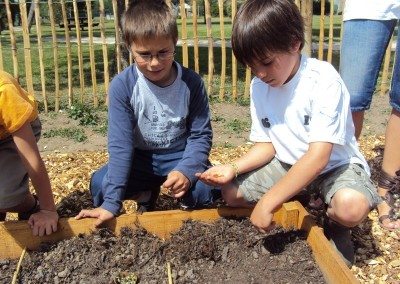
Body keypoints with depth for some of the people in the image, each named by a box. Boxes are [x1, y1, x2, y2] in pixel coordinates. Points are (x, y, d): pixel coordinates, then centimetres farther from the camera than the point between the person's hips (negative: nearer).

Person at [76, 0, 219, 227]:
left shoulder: (192, 82, -15)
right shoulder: (122, 86, -17)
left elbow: (201, 135, -9)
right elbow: (120, 144, -19)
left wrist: (186, 170, -30)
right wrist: (112, 203, -25)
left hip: (181, 157, -1)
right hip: (140, 159, 1)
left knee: (208, 188, -29)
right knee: (99, 185, -24)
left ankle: (188, 199, 10)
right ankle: (147, 195, 9)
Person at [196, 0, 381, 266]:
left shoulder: (324, 80, -26)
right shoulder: (259, 87, -7)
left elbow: (318, 157, -31)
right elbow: (267, 144, 1)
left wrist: (267, 202, -33)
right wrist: (234, 168, -19)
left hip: (334, 164, -5)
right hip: (288, 165, 5)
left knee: (352, 205, -36)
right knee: (231, 192, -9)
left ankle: (335, 228, 2)